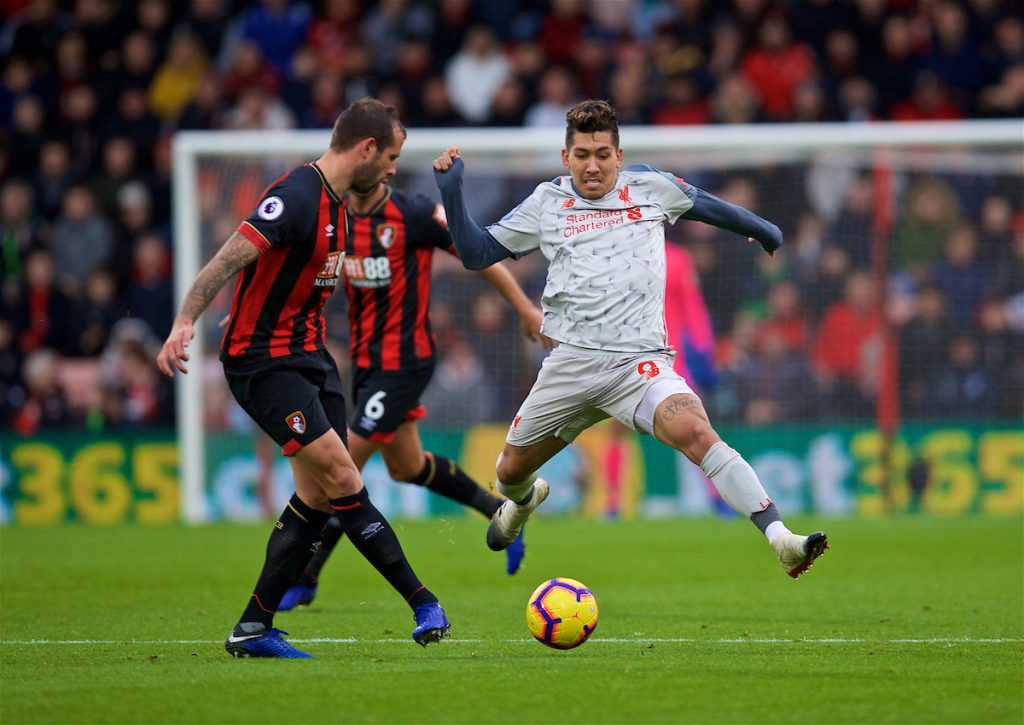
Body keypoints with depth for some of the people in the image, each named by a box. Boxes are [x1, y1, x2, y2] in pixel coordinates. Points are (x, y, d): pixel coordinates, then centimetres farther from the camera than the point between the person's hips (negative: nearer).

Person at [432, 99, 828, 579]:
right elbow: (476, 253, 11)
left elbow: (706, 205, 26)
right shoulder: (546, 203, 8)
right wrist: (450, 191, -2)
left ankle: (780, 541, -38)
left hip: (639, 363, -2)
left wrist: (762, 230, 40)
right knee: (511, 470, 13)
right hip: (571, 363, 2)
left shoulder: (650, 187, 7)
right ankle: (523, 500, 54)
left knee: (695, 432, -29)